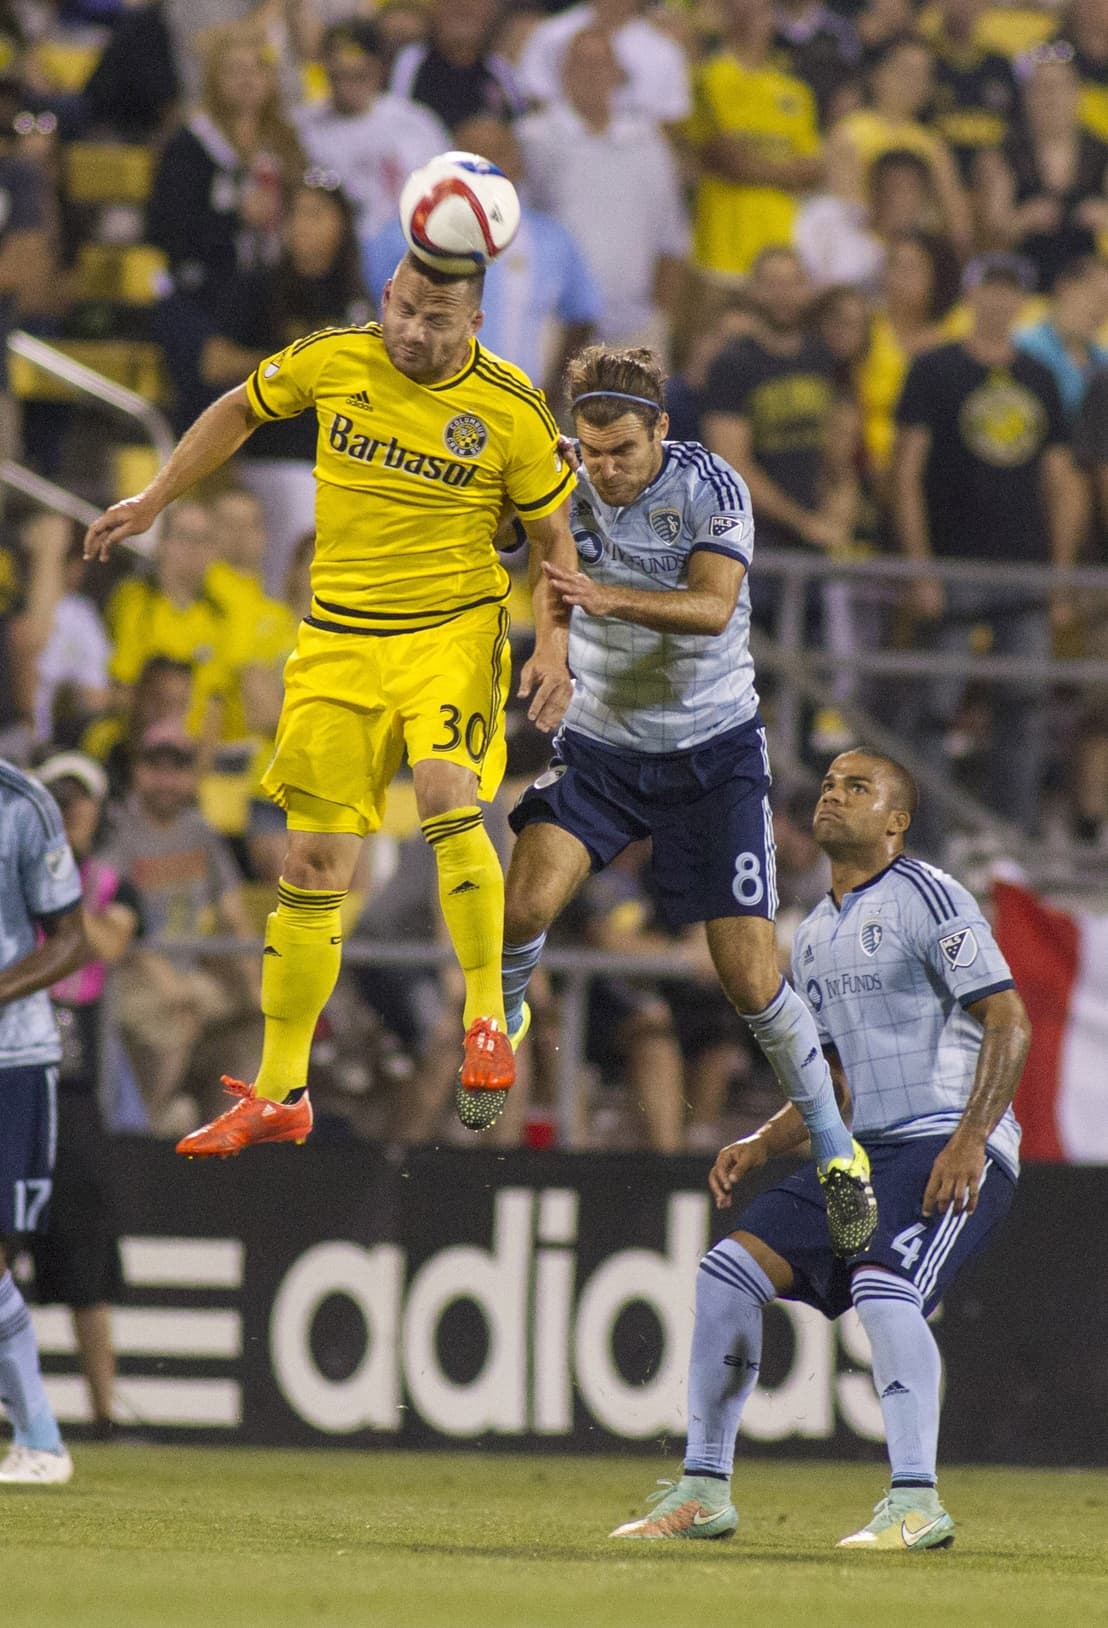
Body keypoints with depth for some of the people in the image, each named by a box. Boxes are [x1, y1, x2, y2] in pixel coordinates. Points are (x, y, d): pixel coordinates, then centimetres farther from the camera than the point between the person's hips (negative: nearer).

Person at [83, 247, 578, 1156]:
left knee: (447, 799, -31)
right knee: (316, 864, 3)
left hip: (453, 631, -3)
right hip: (338, 637, 3)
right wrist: (155, 501, 17)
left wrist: (553, 644, -11)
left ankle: (487, 1016, -15)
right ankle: (278, 1096, 14)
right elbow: (241, 411, 17)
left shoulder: (511, 411, -9)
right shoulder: (332, 361, -4)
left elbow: (555, 539, 3)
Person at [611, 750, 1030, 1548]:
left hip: (952, 1148, -8)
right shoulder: (815, 936, 19)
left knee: (883, 1285, -30)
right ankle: (704, 1492, 5)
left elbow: (1009, 1020, -14)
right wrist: (763, 1145, 9)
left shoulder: (929, 897, -7)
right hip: (863, 1151, 8)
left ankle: (916, 1502, -26)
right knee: (728, 1270, -1)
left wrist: (969, 1140, -24)